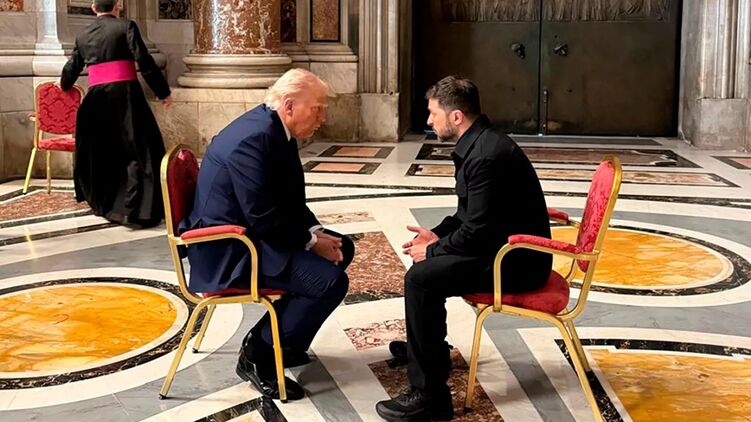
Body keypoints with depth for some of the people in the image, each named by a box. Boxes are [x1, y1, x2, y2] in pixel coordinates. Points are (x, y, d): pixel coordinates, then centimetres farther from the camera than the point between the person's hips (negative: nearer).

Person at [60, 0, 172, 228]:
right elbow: (144, 62, -8)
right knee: (138, 149, -3)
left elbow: (71, 69, 28)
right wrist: (163, 92, -1)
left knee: (99, 153, 19)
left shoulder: (83, 35, 15)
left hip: (96, 98, 5)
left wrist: (64, 86, 50)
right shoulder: (126, 26, 0)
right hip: (125, 94, -5)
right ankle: (134, 209, -12)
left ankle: (103, 203, 30)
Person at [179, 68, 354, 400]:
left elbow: (290, 200, 13)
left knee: (341, 249, 13)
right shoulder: (253, 138, -25)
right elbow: (264, 220, -27)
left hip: (252, 232, 11)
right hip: (228, 251, -11)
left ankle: (281, 339, 19)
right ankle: (257, 355, -5)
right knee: (330, 280, -21)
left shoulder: (276, 129, 5)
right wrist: (311, 242, -14)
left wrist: (316, 232, -2)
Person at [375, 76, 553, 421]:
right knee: (425, 259, 23)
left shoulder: (487, 156, -25)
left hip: (517, 261, -11)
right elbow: (470, 213, 19)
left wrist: (433, 251, -12)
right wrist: (438, 234, 5)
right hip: (505, 245, 11)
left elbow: (477, 231, -26)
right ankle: (428, 347, 42)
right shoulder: (479, 142, 8)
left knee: (421, 278, -22)